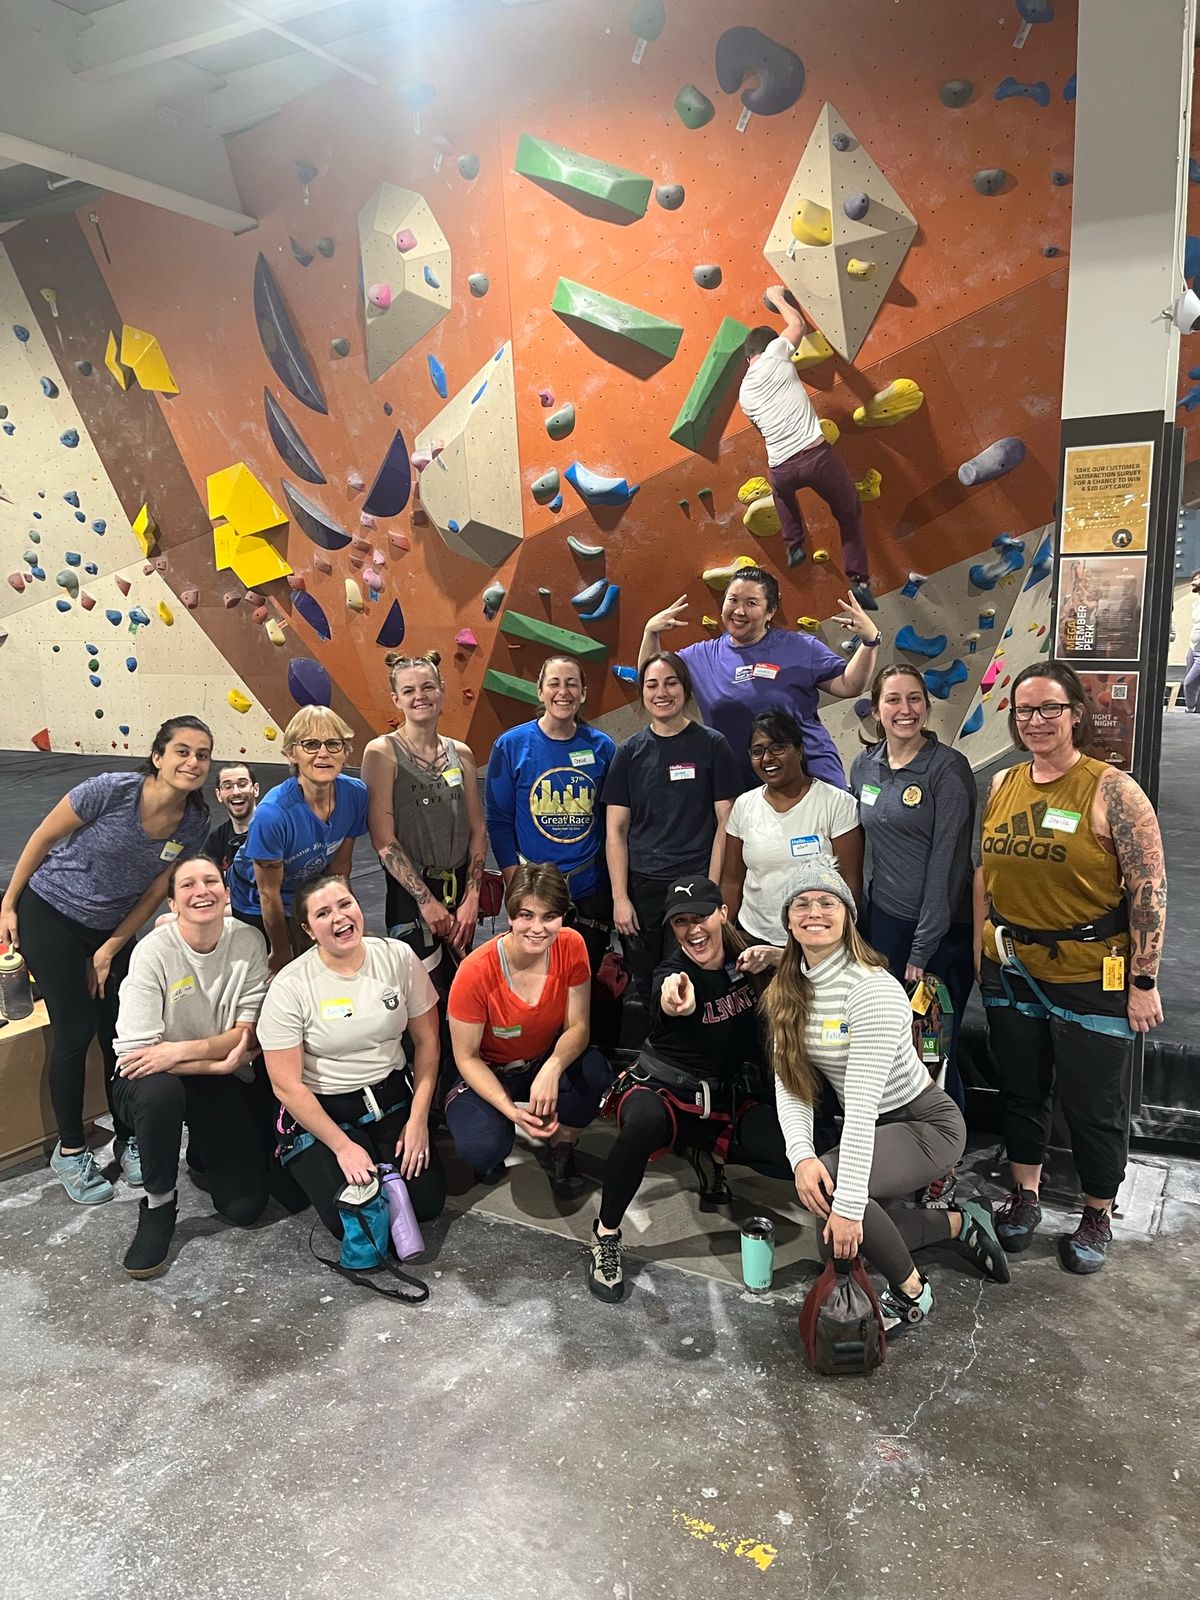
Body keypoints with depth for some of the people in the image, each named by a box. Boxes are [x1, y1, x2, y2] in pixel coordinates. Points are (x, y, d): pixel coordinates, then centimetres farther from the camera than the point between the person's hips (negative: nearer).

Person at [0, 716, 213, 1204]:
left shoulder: (194, 824, -14)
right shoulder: (111, 790, -28)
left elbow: (155, 892, -4)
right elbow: (43, 838, -14)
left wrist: (110, 950, -3)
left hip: (112, 927, 4)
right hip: (49, 914, -4)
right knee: (75, 1033, -3)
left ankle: (128, 1140, 23)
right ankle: (70, 1152, 15)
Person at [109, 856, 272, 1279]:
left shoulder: (248, 942, -11)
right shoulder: (153, 952, -20)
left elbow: (249, 1034, -12)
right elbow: (136, 1051, -23)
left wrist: (181, 1050, -25)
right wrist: (218, 1062, -26)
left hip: (223, 1081, 3)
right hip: (154, 1081, -2)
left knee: (245, 1206, -8)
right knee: (159, 1091, -40)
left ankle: (204, 1148, 26)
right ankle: (158, 1204, -13)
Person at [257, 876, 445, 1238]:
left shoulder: (399, 957, -7)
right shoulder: (289, 988, -15)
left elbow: (427, 1041, 1)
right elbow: (287, 1085, -12)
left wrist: (418, 1119, -5)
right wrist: (342, 1146, -14)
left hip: (392, 1098, 3)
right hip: (321, 1112, -2)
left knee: (427, 1203, -11)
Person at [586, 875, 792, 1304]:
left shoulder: (747, 959, -4)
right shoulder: (673, 974, -20)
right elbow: (672, 1001, -45)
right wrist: (674, 1002, -71)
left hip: (732, 1098, 4)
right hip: (665, 1090, -4)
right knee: (644, 1121, -40)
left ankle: (710, 1153, 8)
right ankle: (605, 1236, -18)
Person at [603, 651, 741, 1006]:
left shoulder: (711, 745, 1)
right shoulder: (630, 751, 6)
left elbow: (725, 822, -1)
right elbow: (616, 830, 5)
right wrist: (620, 898, -3)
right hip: (642, 888, 2)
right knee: (648, 991, 8)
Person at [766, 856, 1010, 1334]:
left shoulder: (872, 989, -27)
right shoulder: (787, 990, -5)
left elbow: (863, 1105, -30)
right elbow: (788, 1083, -7)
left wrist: (847, 1203, -32)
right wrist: (800, 1156, -24)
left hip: (926, 1122, -8)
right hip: (873, 1129, 8)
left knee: (829, 1186, -29)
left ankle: (911, 1293, -3)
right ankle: (960, 1224, 17)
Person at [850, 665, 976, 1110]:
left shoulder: (948, 768, -12)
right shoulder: (863, 766, 6)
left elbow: (948, 861, -14)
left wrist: (922, 950, -15)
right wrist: (859, 921, 10)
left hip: (941, 930, -5)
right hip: (882, 921, 5)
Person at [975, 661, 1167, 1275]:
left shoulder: (1112, 790, -13)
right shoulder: (1002, 785, 3)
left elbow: (1149, 890, -13)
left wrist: (1144, 982, -14)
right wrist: (979, 949, 10)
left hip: (1091, 977, -5)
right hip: (1011, 970, 5)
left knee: (1093, 1103, 8)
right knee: (1020, 1089, 17)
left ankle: (1097, 1217, 30)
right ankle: (1024, 1196, 37)